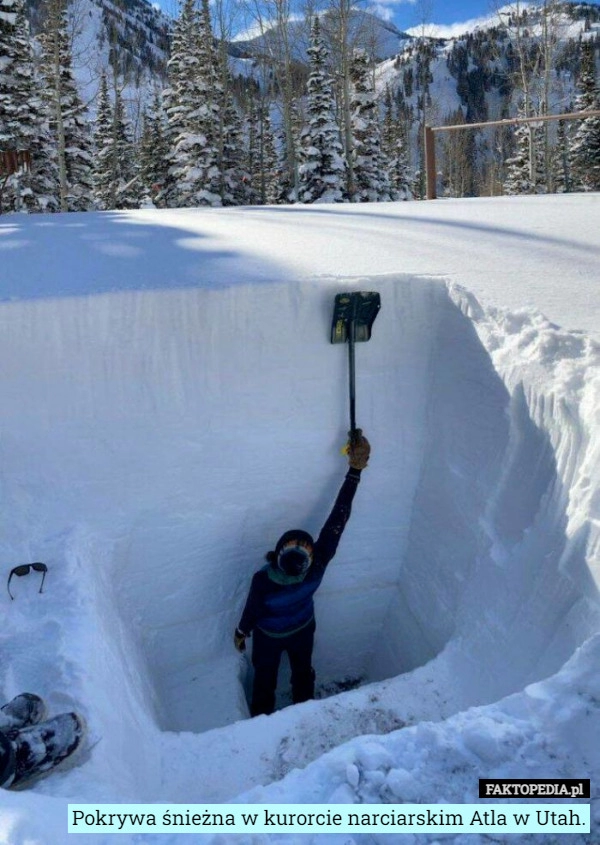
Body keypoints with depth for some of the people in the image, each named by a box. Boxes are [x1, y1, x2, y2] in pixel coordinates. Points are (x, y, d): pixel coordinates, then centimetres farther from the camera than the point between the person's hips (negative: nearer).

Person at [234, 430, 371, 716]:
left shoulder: (262, 581, -43)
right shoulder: (318, 564, -41)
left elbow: (251, 613, -22)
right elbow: (339, 518, -39)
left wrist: (240, 633, 1)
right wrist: (355, 468, -37)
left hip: (269, 635, -1)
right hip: (303, 629, 1)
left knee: (265, 677, 28)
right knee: (303, 671, 31)